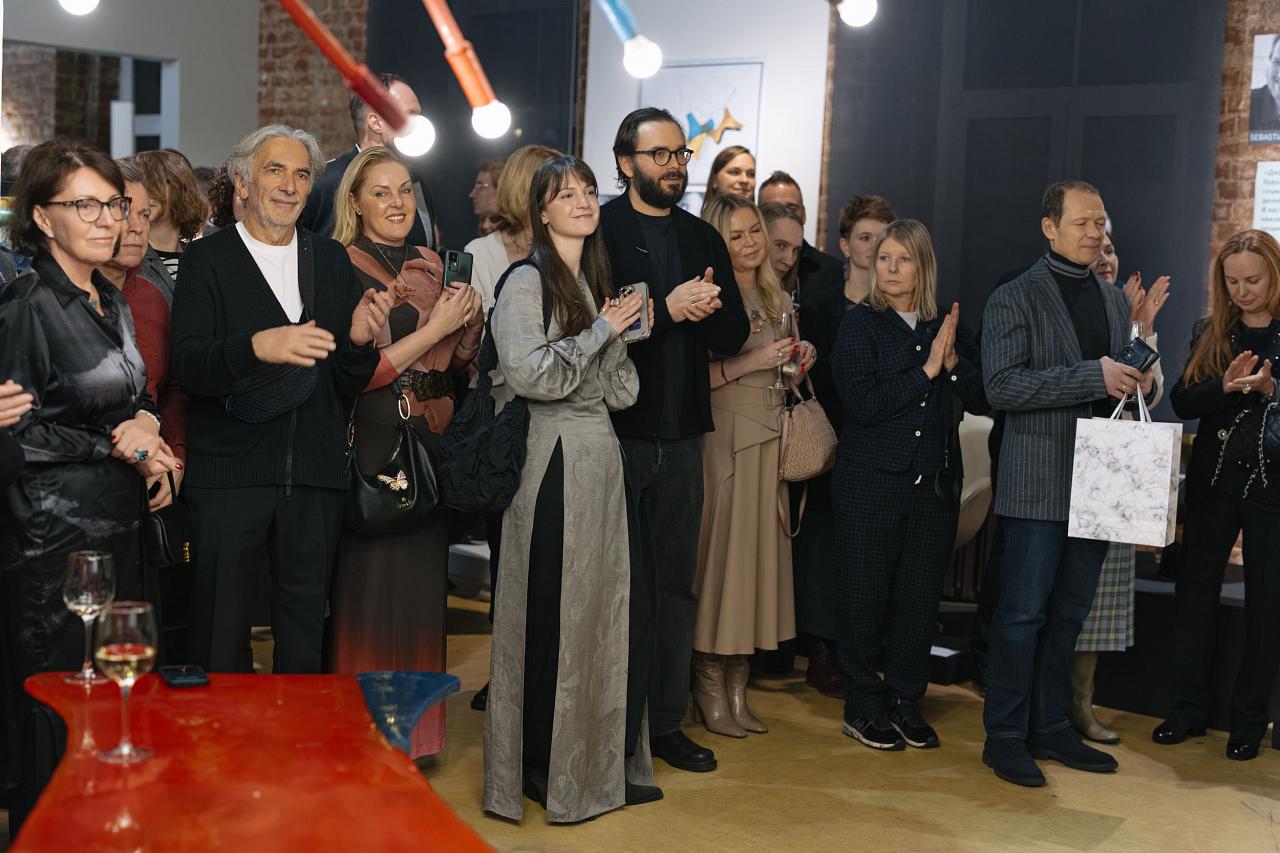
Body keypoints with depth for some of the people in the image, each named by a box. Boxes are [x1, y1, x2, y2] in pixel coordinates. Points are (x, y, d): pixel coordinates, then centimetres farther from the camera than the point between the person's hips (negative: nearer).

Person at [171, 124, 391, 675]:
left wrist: (359, 341, -10)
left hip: (315, 480, 4)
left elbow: (350, 384, 11)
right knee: (221, 634, 5)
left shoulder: (333, 261, 12)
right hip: (229, 477, -3)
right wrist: (257, 346, -30)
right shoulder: (208, 260, 0)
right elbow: (187, 367, -13)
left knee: (304, 637, 13)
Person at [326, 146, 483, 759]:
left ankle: (414, 729, 25)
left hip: (431, 448, 6)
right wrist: (433, 328, -15)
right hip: (373, 449, -6)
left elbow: (459, 361, 17)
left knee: (423, 586, 12)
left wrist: (470, 322, -3)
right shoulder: (342, 270, -9)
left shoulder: (431, 266, 12)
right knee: (373, 588, -2)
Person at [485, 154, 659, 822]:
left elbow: (620, 393, 13)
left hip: (600, 455, 7)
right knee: (553, 611, -1)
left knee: (602, 606, 9)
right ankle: (543, 767, 11)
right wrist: (602, 331, -11)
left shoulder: (598, 282, 16)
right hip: (554, 457, -7)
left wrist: (623, 331, -3)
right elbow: (529, 372, -20)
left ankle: (601, 761, 20)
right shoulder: (528, 282, -6)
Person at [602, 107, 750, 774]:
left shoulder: (704, 239, 14)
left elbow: (734, 336, 10)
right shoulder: (598, 229, -3)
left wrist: (707, 307, -11)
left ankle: (666, 723, 21)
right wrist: (665, 308, -20)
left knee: (675, 585, 10)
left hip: (680, 439, 5)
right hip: (614, 434, -5)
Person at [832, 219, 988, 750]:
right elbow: (863, 403, -14)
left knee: (921, 595, 8)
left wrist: (954, 362, -13)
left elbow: (982, 400, 3)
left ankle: (905, 701, 21)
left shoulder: (948, 327, 8)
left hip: (936, 483, 4)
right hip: (872, 482, -3)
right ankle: (863, 705, 15)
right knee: (865, 595, 3)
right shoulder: (861, 323, -3)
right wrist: (927, 369, -13)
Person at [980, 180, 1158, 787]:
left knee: (1069, 612, 13)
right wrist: (1094, 377, -21)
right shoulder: (1014, 300, -6)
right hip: (1038, 481, -7)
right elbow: (1002, 386, -16)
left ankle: (1051, 727, 23)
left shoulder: (1115, 301, 16)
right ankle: (1005, 736, 7)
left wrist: (1136, 382, 2)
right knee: (1024, 612, -2)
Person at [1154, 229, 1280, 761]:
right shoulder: (1211, 333, 7)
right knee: (1195, 593, 6)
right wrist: (1226, 386, -17)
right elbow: (1182, 402, 0)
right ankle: (1188, 710, 18)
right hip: (1214, 479, 3)